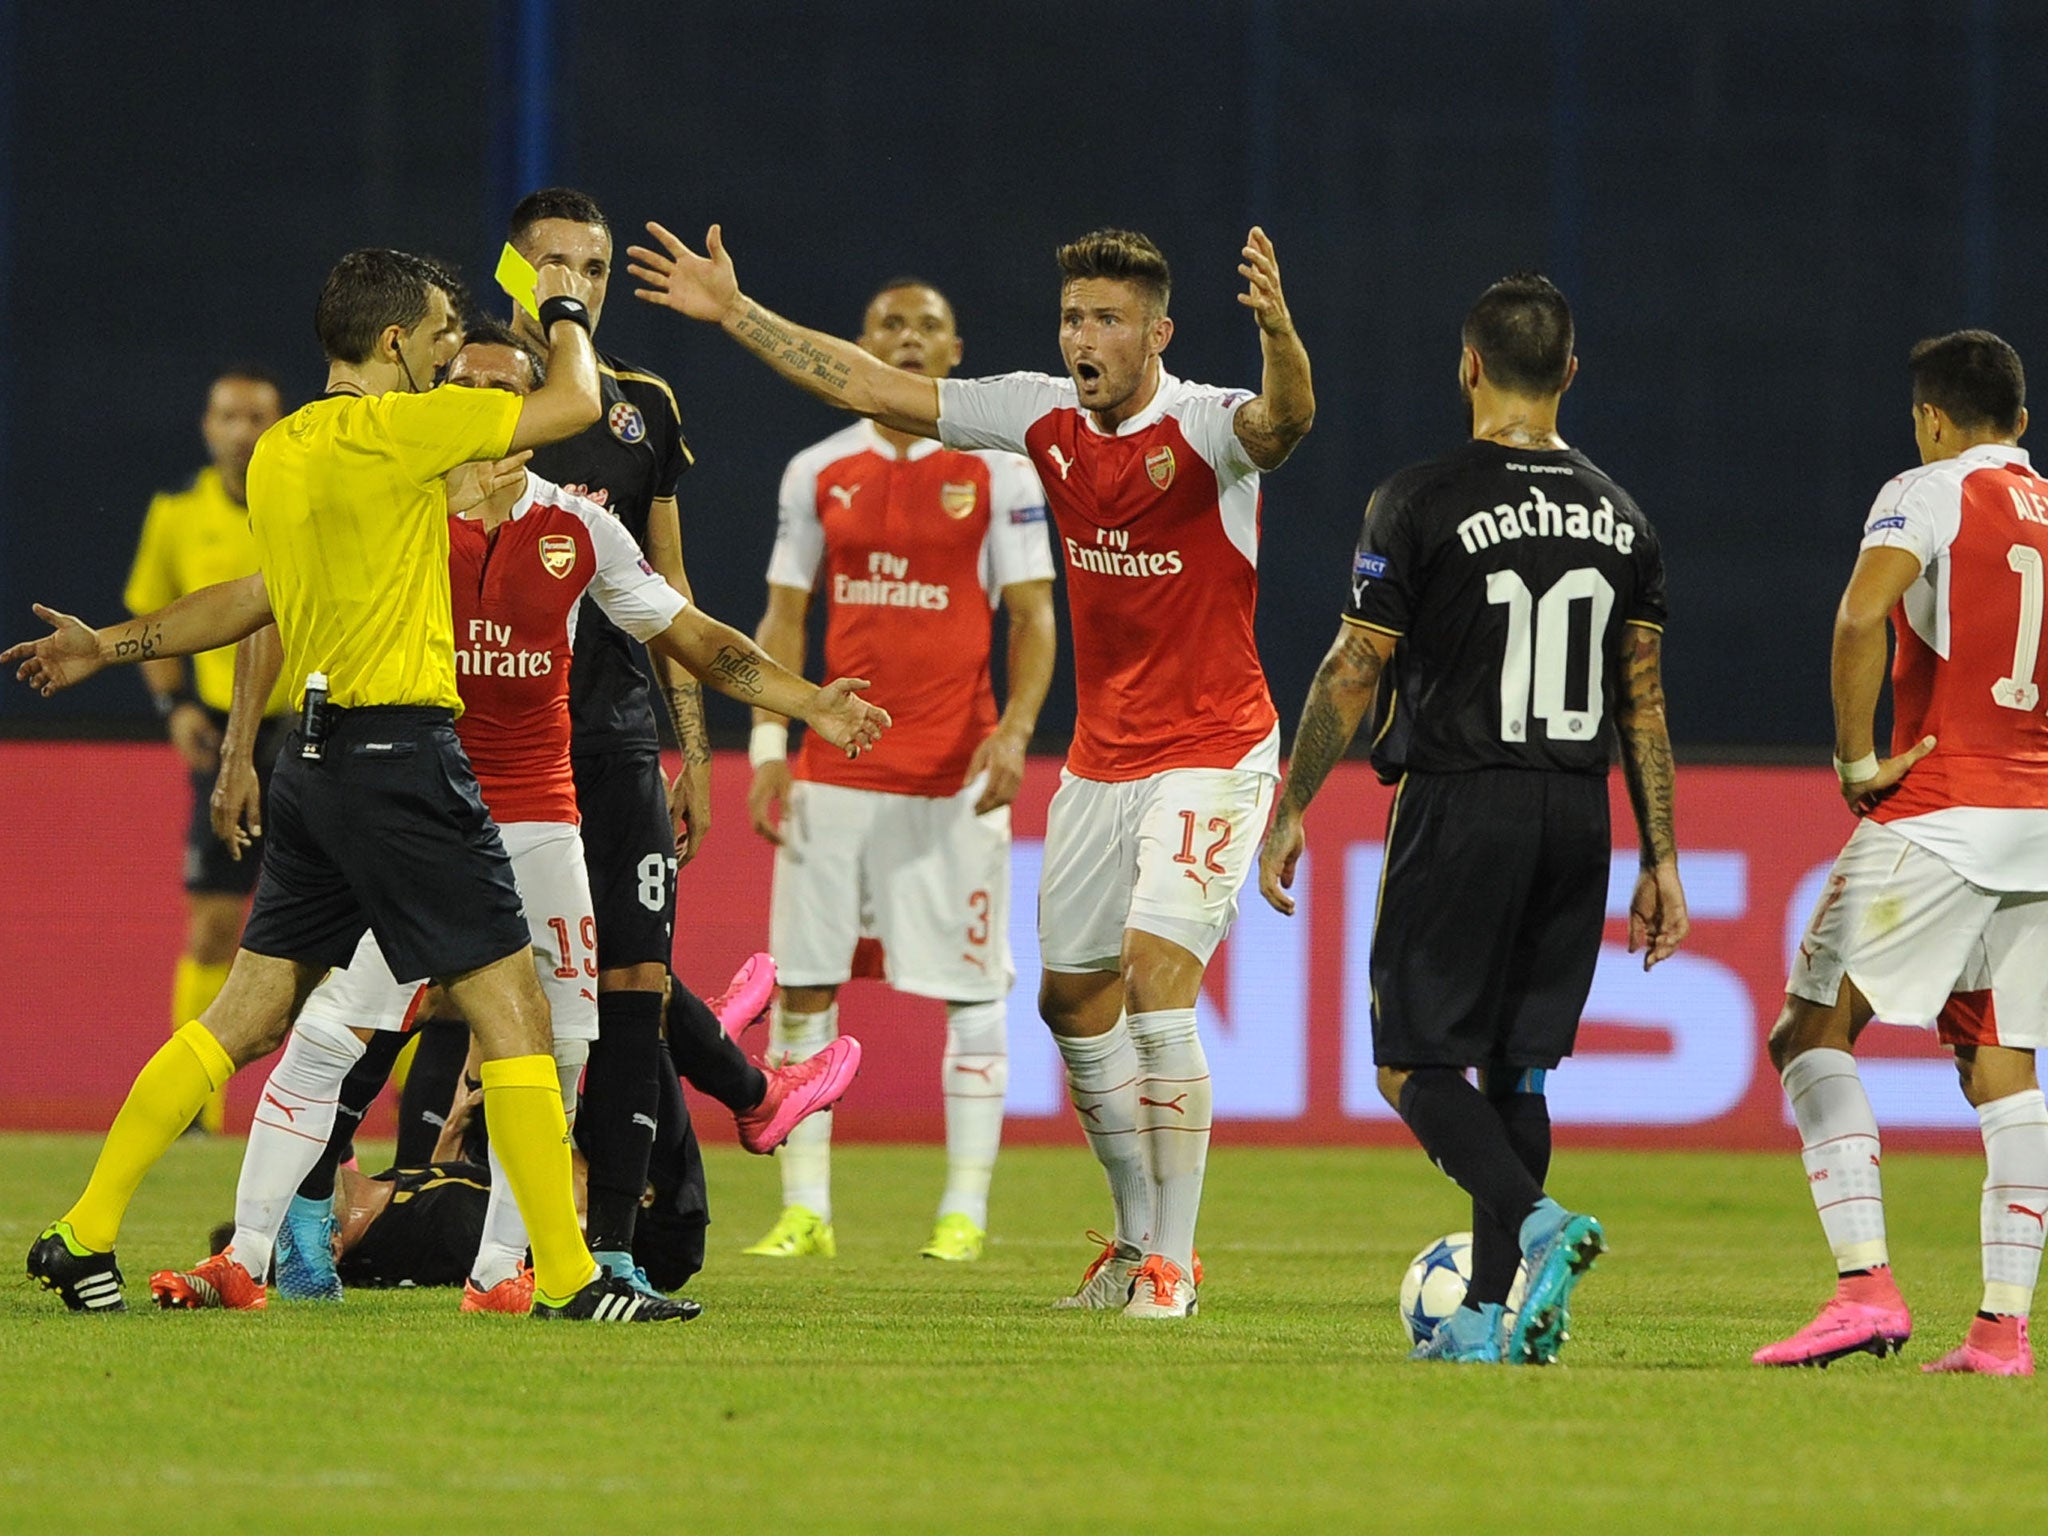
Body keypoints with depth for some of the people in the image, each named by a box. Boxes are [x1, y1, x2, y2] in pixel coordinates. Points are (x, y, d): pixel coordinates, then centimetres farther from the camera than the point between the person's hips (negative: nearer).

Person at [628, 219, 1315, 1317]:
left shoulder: (1205, 428, -17)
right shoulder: (1046, 417, 1)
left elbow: (1283, 422, -40)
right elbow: (872, 390, 6)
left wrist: (1280, 339, -62)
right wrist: (734, 314, 5)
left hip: (1211, 753, -7)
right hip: (1101, 759, 7)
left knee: (1155, 974, -20)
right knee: (1073, 998, 12)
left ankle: (1172, 1261, -14)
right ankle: (1139, 1233, 28)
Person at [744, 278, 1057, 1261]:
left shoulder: (997, 472, 1)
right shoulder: (818, 473, 8)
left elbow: (1033, 618, -1)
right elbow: (784, 619, 11)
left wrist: (1015, 730, -16)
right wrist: (769, 745, 1)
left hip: (957, 772, -2)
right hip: (835, 766, 3)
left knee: (970, 986, -2)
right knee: (801, 983, -1)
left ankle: (966, 1209, 4)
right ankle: (804, 1209, 6)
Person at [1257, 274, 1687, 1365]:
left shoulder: (1421, 504, -8)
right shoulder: (1620, 516, 8)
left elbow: (1354, 672, -6)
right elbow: (1643, 699, 10)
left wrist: (1290, 810, 3)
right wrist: (1661, 860, 14)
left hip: (1460, 807, -5)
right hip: (1578, 814, 5)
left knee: (1415, 1063, 1)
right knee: (1517, 1065, 12)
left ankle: (1538, 1221, -23)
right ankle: (1485, 1319, 8)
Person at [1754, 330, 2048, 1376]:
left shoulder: (1927, 495, -4)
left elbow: (1860, 619, -22)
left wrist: (1859, 761, -13)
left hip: (1940, 811, -6)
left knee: (1811, 1034, -2)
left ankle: (1865, 1284, -17)